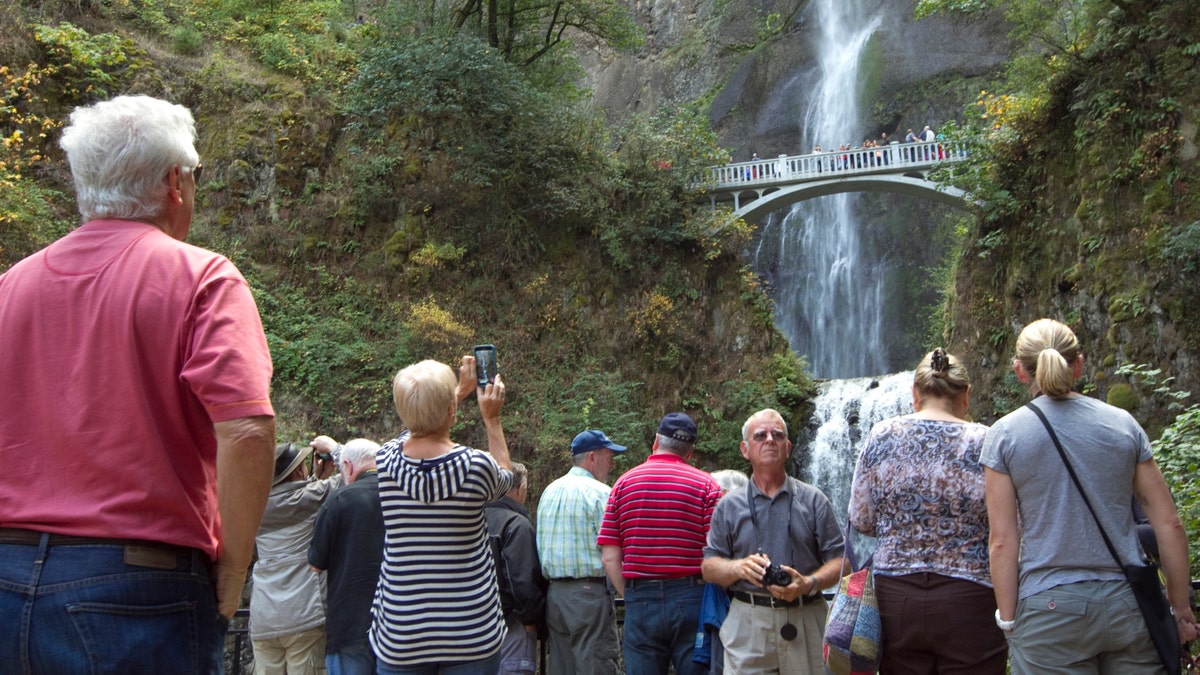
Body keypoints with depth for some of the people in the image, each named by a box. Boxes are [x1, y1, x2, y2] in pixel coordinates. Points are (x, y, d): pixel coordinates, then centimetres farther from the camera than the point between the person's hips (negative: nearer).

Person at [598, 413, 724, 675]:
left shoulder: (624, 483, 5)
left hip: (640, 601, 2)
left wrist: (630, 595, 11)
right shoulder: (706, 486, -1)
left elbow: (610, 558, 0)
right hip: (690, 599, -2)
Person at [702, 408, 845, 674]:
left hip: (806, 622, 0)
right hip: (747, 624, 0)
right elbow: (709, 567, 7)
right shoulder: (729, 506, 10)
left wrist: (809, 583, -15)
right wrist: (739, 567, -13)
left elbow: (839, 561, 4)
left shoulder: (814, 500, 9)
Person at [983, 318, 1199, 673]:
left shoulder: (1005, 434, -3)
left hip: (1050, 611, -2)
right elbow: (1169, 524, 4)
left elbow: (1003, 541, -7)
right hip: (1129, 605, 3)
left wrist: (1008, 620, 0)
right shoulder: (1122, 424, 3)